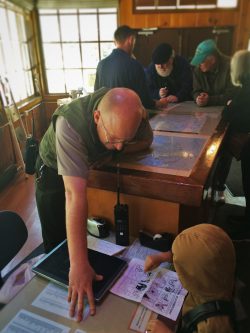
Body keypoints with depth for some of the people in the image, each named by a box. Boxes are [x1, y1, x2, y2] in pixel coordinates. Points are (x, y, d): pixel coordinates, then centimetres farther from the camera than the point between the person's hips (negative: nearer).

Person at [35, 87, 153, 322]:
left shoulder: (132, 111, -29)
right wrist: (78, 264, -50)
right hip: (54, 170, -4)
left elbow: (146, 140, -8)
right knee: (57, 239, 2)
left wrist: (117, 148, -27)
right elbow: (75, 194, -49)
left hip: (92, 163, 4)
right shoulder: (70, 124, -43)